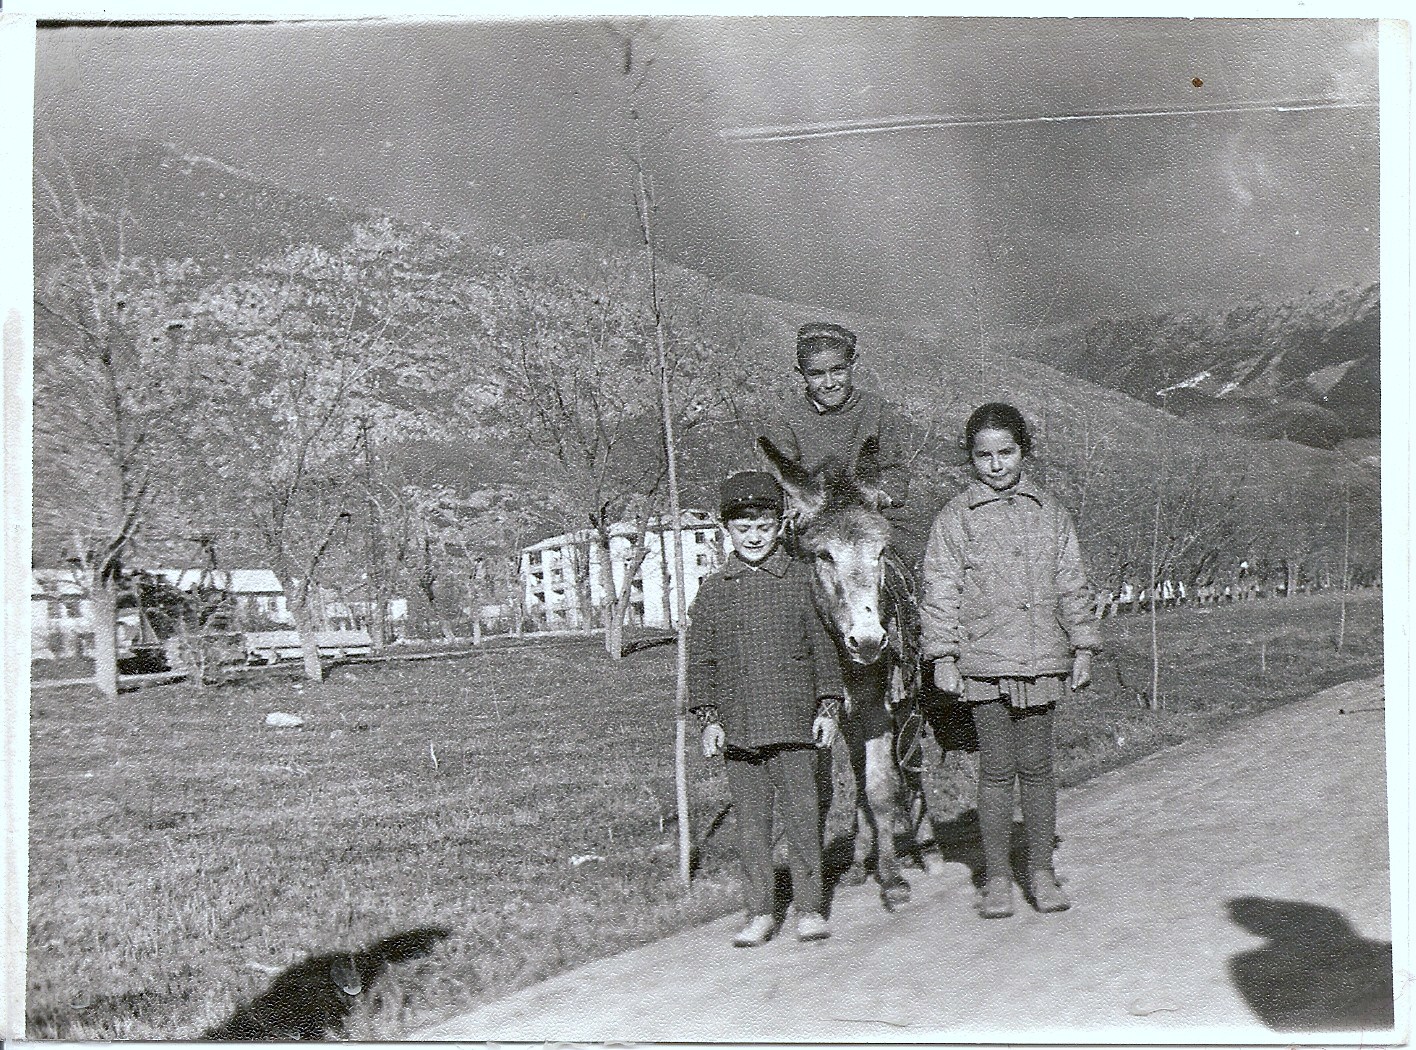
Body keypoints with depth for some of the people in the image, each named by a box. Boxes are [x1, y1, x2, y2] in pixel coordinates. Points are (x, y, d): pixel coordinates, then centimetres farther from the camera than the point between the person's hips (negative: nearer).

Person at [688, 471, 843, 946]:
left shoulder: (800, 582, 3)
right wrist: (708, 717, 3)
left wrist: (828, 707, 2)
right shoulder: (712, 591, 7)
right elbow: (700, 660, 9)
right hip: (737, 727, 2)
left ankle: (808, 907, 12)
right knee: (751, 822, 7)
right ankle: (758, 912, 17)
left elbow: (823, 648, 7)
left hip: (794, 723, -1)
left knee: (802, 816, 0)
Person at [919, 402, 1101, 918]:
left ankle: (1042, 872, 19)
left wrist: (1082, 647, 10)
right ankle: (997, 878, 13)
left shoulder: (1050, 513, 9)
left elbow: (1071, 584, 14)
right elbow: (940, 589, 0)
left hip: (1042, 661, 2)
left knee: (1037, 768, 7)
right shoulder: (956, 517, 1)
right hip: (983, 662, -2)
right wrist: (942, 656, -6)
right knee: (996, 769, 2)